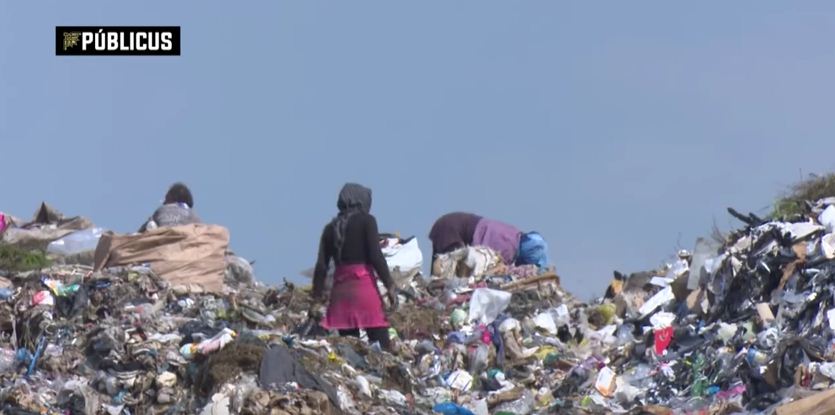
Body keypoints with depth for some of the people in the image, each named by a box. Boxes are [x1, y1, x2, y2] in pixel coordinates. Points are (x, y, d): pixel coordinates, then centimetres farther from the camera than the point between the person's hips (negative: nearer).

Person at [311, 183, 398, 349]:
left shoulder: (331, 228, 14)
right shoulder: (366, 221, 1)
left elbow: (321, 266, 10)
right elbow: (376, 256, -8)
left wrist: (317, 295, 12)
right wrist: (390, 285, -6)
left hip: (340, 290, 5)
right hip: (364, 286, -5)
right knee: (382, 346, -6)